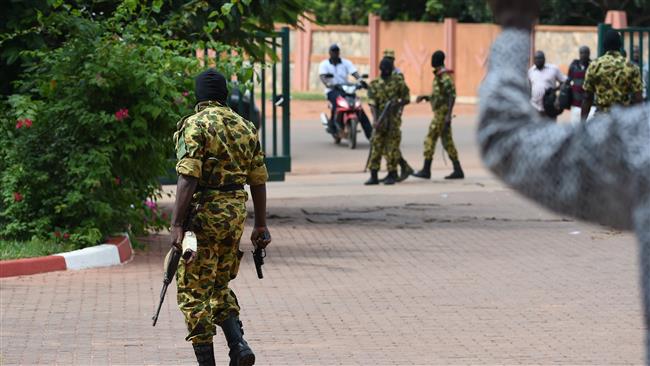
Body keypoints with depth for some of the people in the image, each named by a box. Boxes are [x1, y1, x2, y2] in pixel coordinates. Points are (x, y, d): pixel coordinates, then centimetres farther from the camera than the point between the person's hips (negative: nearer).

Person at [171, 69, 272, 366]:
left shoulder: (195, 125, -9)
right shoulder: (245, 127, 10)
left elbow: (188, 178, -18)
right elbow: (258, 181, 12)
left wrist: (177, 225, -19)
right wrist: (260, 226, 18)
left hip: (203, 214, -6)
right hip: (236, 213, 6)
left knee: (194, 291, 3)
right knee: (220, 285, 19)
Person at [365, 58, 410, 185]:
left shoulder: (398, 81, 3)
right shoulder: (374, 84, 5)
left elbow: (406, 98, 6)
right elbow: (373, 104, -2)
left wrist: (397, 104, -14)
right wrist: (378, 120, -14)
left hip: (393, 119, -2)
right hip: (380, 119, 2)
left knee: (392, 147, -3)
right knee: (376, 147, 0)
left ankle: (392, 175, 5)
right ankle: (373, 176, 3)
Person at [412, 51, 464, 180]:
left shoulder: (445, 77, -15)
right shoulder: (439, 76, 17)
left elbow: (452, 96, -21)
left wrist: (448, 115, -25)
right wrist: (424, 97, 15)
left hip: (442, 114, -10)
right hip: (440, 113, 10)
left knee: (430, 140, -6)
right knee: (447, 142, 7)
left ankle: (426, 170, -2)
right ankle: (458, 170, 5)